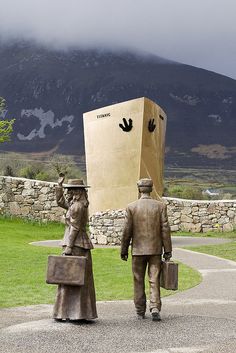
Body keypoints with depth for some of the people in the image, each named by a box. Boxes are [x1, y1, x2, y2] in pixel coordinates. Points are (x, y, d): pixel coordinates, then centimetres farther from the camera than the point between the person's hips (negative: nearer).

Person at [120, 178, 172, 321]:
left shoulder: (131, 207, -5)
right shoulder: (160, 206, -3)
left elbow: (127, 231, -3)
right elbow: (165, 229, -4)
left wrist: (124, 250, 5)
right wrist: (168, 251, 1)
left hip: (138, 250, 0)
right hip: (155, 250, 0)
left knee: (139, 282, 10)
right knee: (154, 281, 5)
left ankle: (140, 312, 15)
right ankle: (155, 309, -8)